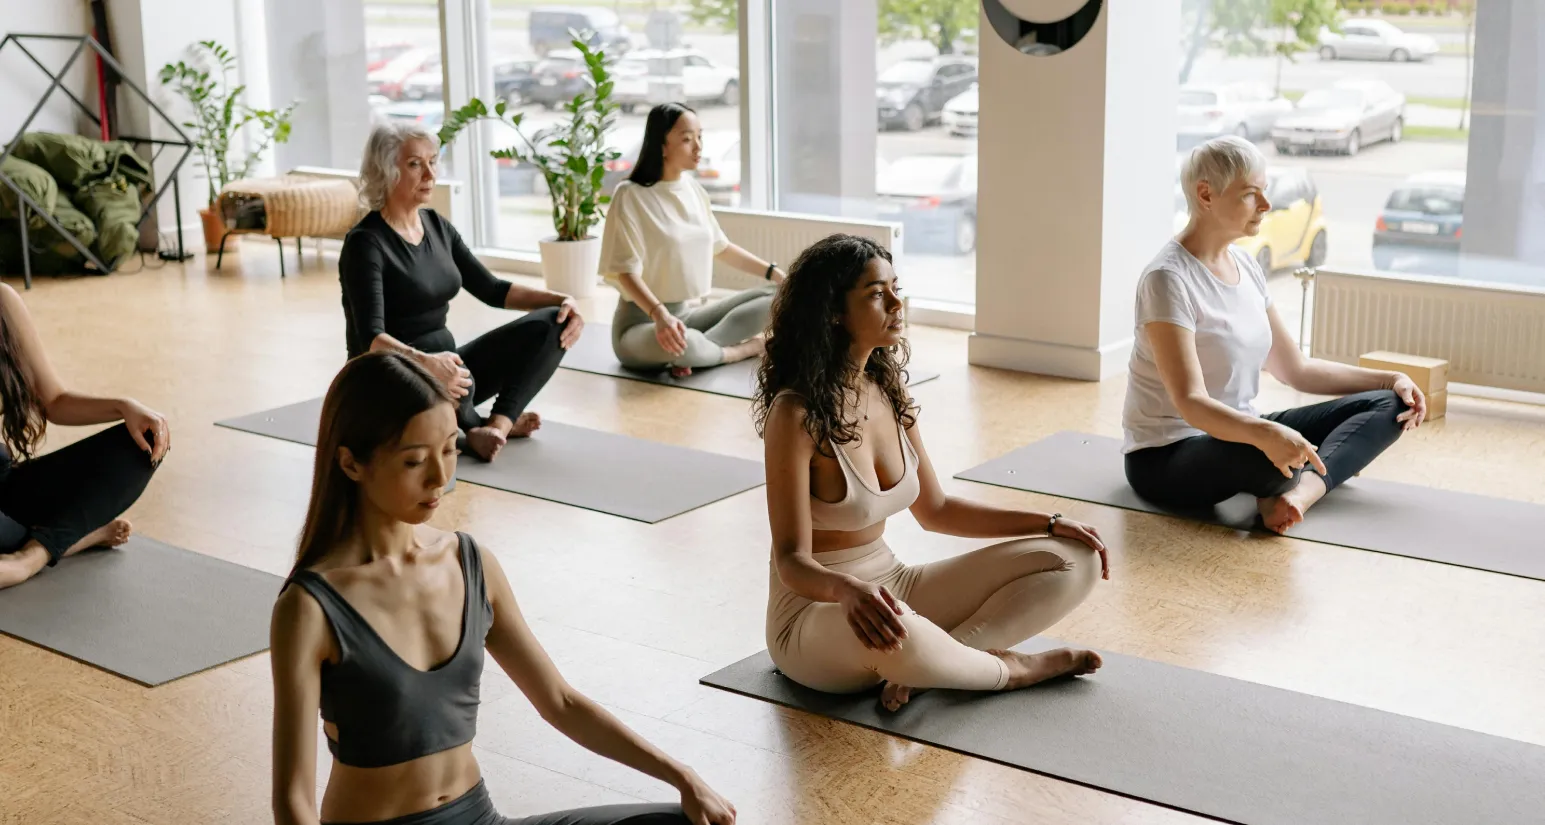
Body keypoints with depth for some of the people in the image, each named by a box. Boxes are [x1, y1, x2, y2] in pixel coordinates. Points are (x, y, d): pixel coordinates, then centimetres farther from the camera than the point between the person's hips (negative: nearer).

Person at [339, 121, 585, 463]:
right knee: (450, 385, -42)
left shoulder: (436, 225, 7)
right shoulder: (365, 243, -16)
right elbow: (371, 337, -27)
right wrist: (423, 362, -47)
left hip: (441, 364, 7)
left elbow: (491, 289, 11)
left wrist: (561, 300, -4)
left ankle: (497, 424, -20)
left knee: (550, 324, -9)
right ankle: (475, 425, -9)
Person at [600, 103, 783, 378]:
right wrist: (660, 314, -37)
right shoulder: (631, 196, -13)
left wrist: (776, 273, 10)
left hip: (687, 313, 7)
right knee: (680, 344, -41)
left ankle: (695, 351, -21)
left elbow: (721, 247, 18)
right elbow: (626, 272, -19)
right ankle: (746, 348, -10)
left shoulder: (694, 189, 7)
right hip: (642, 322, -7)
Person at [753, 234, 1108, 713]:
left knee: (1075, 560, -1)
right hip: (814, 609, -7)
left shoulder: (889, 390, 3)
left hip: (890, 585, 8)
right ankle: (1008, 669, -13)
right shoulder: (796, 414, -19)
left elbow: (934, 510, 13)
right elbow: (792, 561, -21)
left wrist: (1050, 524, 6)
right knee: (886, 633, -45)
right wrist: (847, 589, -44)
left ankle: (926, 661, -16)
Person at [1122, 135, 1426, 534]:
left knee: (1386, 406, -2)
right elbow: (1190, 403, -28)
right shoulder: (1169, 278, -19)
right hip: (1167, 456, -9)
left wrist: (1388, 380, 4)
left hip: (1236, 432, 9)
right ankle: (1330, 466, -10)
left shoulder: (1245, 266, 8)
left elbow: (1295, 369, 15)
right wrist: (1265, 434, -46)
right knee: (1271, 456, -42)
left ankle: (1304, 486, -25)